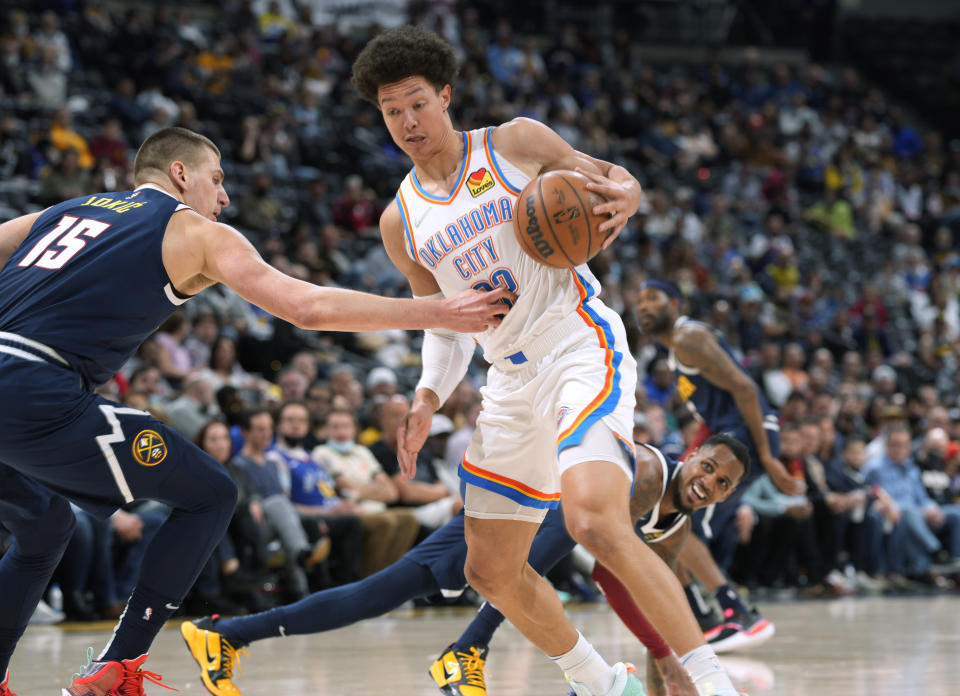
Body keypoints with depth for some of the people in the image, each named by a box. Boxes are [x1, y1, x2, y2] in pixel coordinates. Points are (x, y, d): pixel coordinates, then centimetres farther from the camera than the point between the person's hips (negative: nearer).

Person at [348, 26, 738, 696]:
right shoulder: (401, 222, 13)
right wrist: (428, 397, 3)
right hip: (512, 382, 7)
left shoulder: (515, 144, 1)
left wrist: (623, 198, -15)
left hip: (582, 346, -7)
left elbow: (615, 178, 9)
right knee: (491, 572, 8)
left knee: (594, 520, -31)